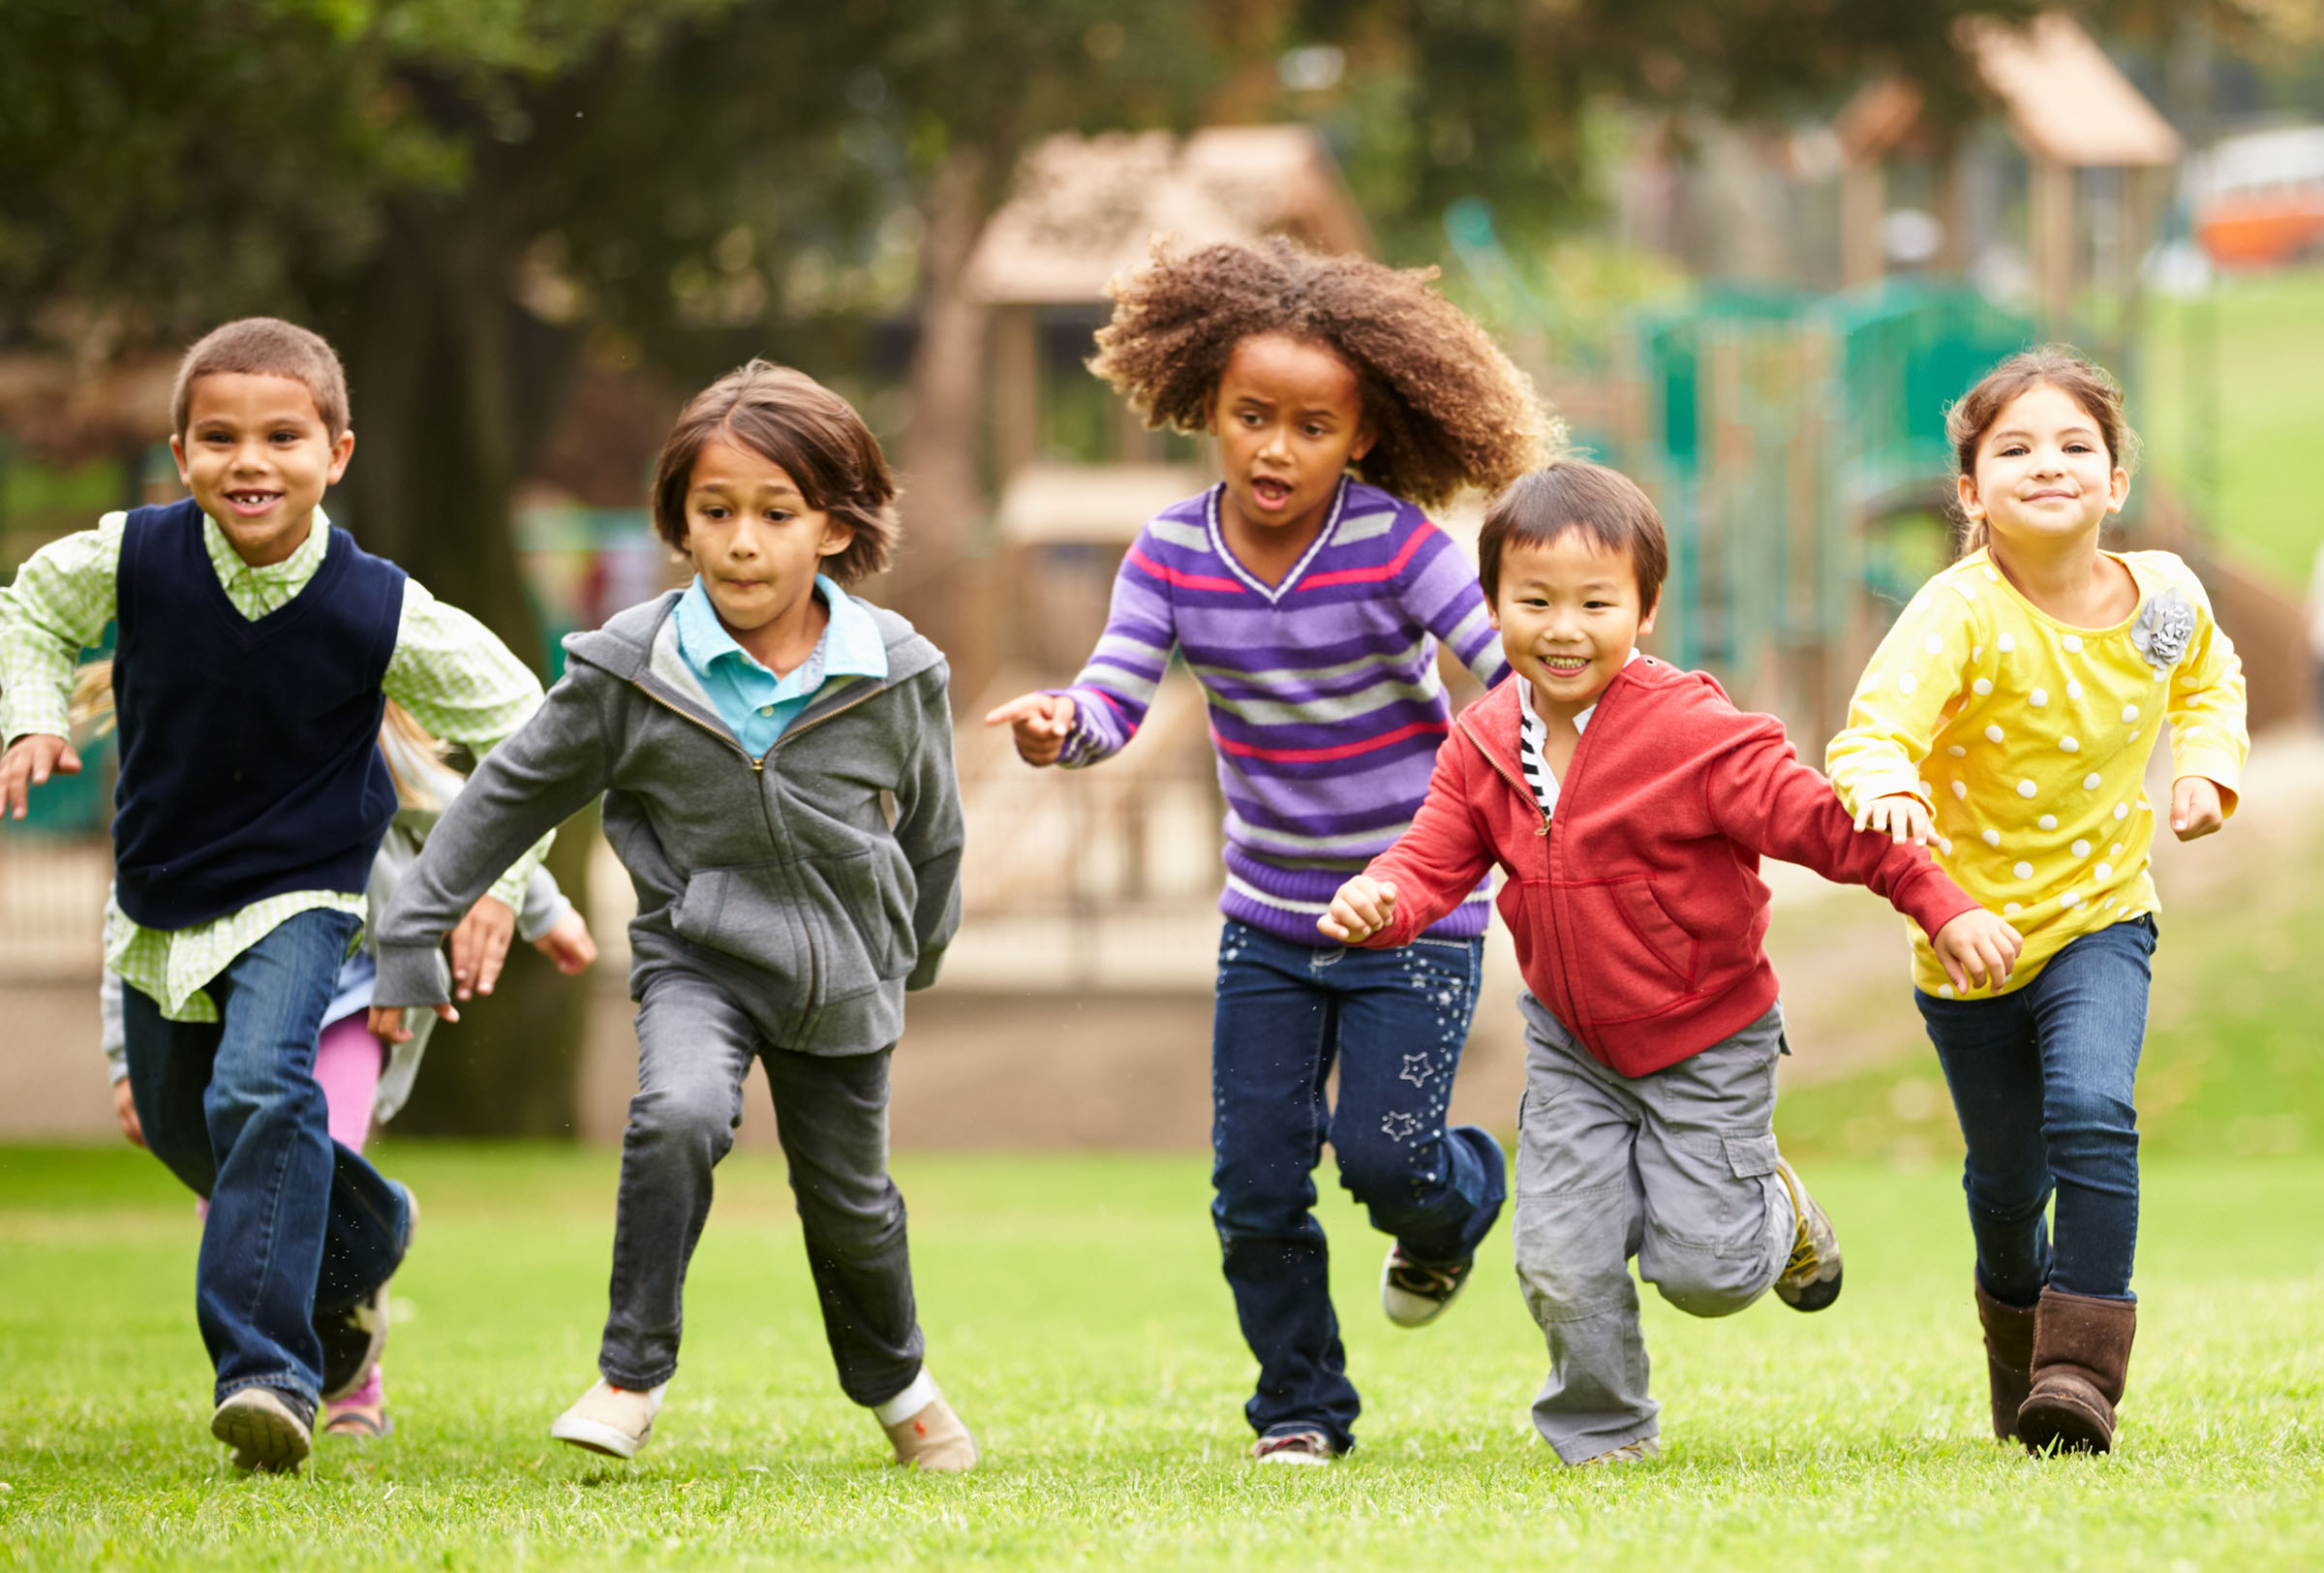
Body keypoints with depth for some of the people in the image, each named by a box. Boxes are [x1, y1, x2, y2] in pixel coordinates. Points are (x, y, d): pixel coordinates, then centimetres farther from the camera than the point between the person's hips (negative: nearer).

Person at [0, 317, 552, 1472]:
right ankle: (359, 1242, 48)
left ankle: (267, 1366, -26)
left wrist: (498, 880, -11)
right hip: (160, 899, 5)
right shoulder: (132, 560, -17)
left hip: (298, 893, -5)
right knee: (179, 1124, 20)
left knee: (259, 1087, -28)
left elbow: (519, 728, -8)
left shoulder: (380, 615, -22)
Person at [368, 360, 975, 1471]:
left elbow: (931, 833, 7)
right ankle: (632, 1377, -19)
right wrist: (413, 933, -2)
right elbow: (509, 796, -3)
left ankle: (894, 1380, 44)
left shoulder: (895, 676, -11)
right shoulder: (633, 670, -14)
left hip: (843, 974, 2)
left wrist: (914, 955, 21)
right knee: (679, 1114, -30)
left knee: (851, 1204, 15)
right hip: (698, 955, -2)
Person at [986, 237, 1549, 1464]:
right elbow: (1114, 699, -13)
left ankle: (1458, 1203, 25)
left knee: (1382, 1150, -12)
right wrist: (1056, 727, -36)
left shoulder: (1393, 545, -17)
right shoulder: (1175, 553, -7)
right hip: (1270, 915, 4)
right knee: (1255, 1177, 1)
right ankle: (1299, 1404, 20)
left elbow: (1516, 670, -21)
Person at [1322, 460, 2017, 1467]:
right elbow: (1436, 858, -5)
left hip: (1704, 1040, -4)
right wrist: (1379, 901, -28)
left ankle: (1774, 1212, 32)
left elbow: (1823, 822, -22)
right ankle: (1602, 1437, 20)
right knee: (1560, 1266, -4)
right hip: (1570, 1042, 4)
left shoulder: (1694, 733, -22)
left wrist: (1945, 909, -24)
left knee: (1703, 1271, -3)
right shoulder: (1486, 744, -6)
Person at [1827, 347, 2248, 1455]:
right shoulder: (1961, 615, -21)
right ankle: (2016, 1319, 46)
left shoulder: (2164, 597, -7)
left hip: (2099, 918, 1)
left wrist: (2207, 766, -1)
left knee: (2092, 1111, -26)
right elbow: (1876, 728, -35)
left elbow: (2207, 681, 18)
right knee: (2007, 1177, 14)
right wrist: (1886, 785, -58)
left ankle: (2084, 1368, -21)